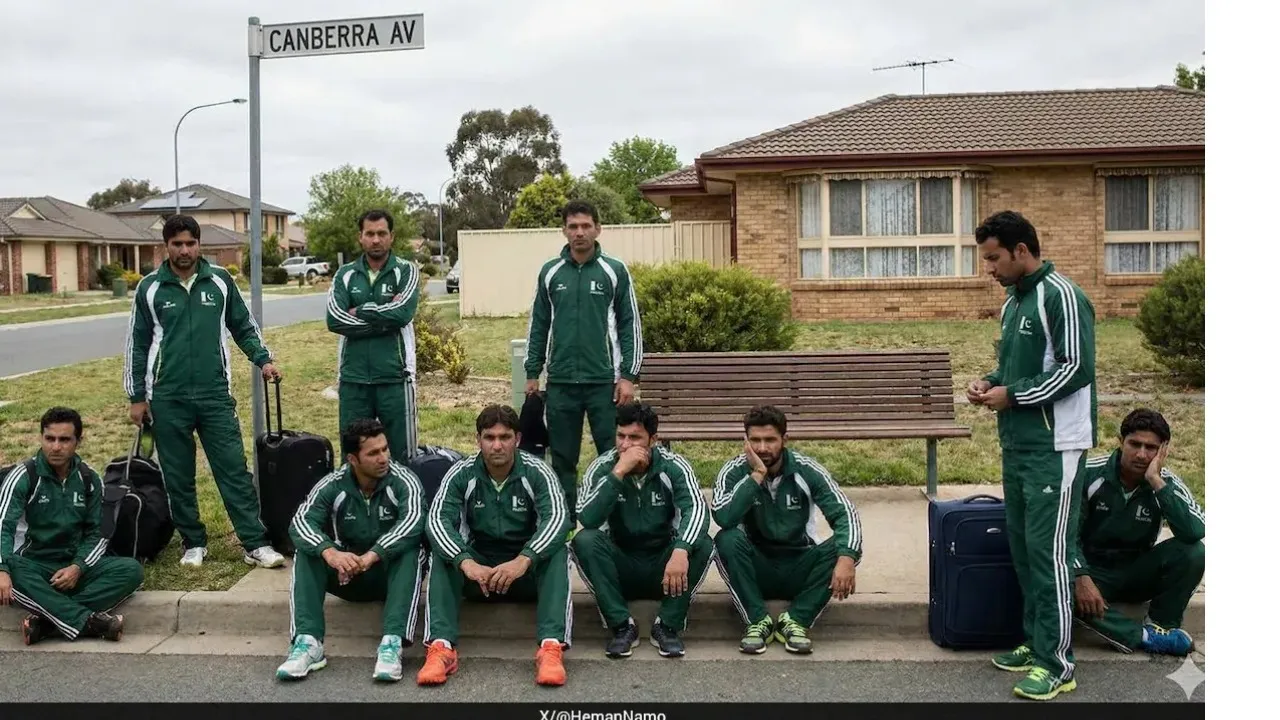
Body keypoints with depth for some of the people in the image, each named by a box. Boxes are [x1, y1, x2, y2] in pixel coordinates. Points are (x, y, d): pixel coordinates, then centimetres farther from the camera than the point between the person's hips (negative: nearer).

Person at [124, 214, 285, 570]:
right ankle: (194, 544, 20)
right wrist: (136, 397, 5)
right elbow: (137, 344, 7)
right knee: (178, 477, 7)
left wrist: (263, 359, 0)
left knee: (234, 470, -3)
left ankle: (256, 544, -1)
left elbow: (243, 326, 14)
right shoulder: (150, 288, 2)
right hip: (168, 398, 0)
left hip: (216, 394, 0)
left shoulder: (220, 280, 3)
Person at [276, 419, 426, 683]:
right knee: (307, 552, -22)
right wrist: (330, 552, -43)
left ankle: (392, 641, -45)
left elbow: (413, 522, -32)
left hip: (390, 572, -2)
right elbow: (301, 523, -22)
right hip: (345, 573, 2)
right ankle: (308, 642, -35)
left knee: (410, 549, -32)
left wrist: (371, 556, -43)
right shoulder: (332, 485, -8)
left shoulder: (403, 481, -14)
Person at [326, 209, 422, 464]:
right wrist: (384, 320, -12)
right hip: (353, 378, 3)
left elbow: (403, 312, -16)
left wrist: (360, 312, -7)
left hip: (395, 377, -2)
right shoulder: (345, 274, 7)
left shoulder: (406, 271, 1)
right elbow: (334, 319, -8)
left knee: (403, 453, 4)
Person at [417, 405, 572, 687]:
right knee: (442, 556, -25)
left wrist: (523, 560, -43)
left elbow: (557, 518, -25)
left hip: (527, 571, -1)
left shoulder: (537, 472, -11)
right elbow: (437, 520, -21)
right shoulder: (461, 474, -8)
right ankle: (441, 647, -38)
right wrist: (466, 562, -40)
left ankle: (551, 646, -42)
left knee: (557, 553, -30)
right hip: (477, 567, 1)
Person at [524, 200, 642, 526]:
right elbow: (538, 325, 11)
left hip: (604, 381, -2)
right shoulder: (550, 272, 7)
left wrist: (629, 376, -6)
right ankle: (564, 521, 18)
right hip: (560, 382, 2)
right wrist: (532, 374, 8)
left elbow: (630, 325, 0)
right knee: (563, 457, 8)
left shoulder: (615, 271, 0)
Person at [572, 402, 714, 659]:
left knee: (701, 545, -28)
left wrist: (681, 550, -48)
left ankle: (667, 626, -17)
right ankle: (622, 626, -21)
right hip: (621, 566, 0)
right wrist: (619, 472, -32)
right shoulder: (602, 467, -10)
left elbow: (697, 509, -29)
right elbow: (587, 519, -25)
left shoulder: (673, 467, -12)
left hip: (664, 568, 0)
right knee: (584, 540, -27)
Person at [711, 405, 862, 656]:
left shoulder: (807, 471, -10)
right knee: (727, 540, -30)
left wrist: (847, 558, -36)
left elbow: (845, 514, -17)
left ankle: (795, 621, -18)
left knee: (839, 548, -26)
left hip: (799, 569, 1)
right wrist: (757, 475, -30)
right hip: (756, 567, -1)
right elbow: (723, 518, -29)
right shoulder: (735, 471, -11)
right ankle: (758, 621, -20)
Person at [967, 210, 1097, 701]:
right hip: (1017, 443, 9)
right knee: (1022, 547, 12)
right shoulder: (1012, 303, 15)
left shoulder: (1061, 296, -12)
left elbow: (1077, 368, -18)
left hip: (1053, 447, -9)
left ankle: (1057, 662, -1)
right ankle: (1034, 642, 23)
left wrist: (1013, 396, -16)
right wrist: (990, 383, 4)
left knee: (1048, 551, -7)